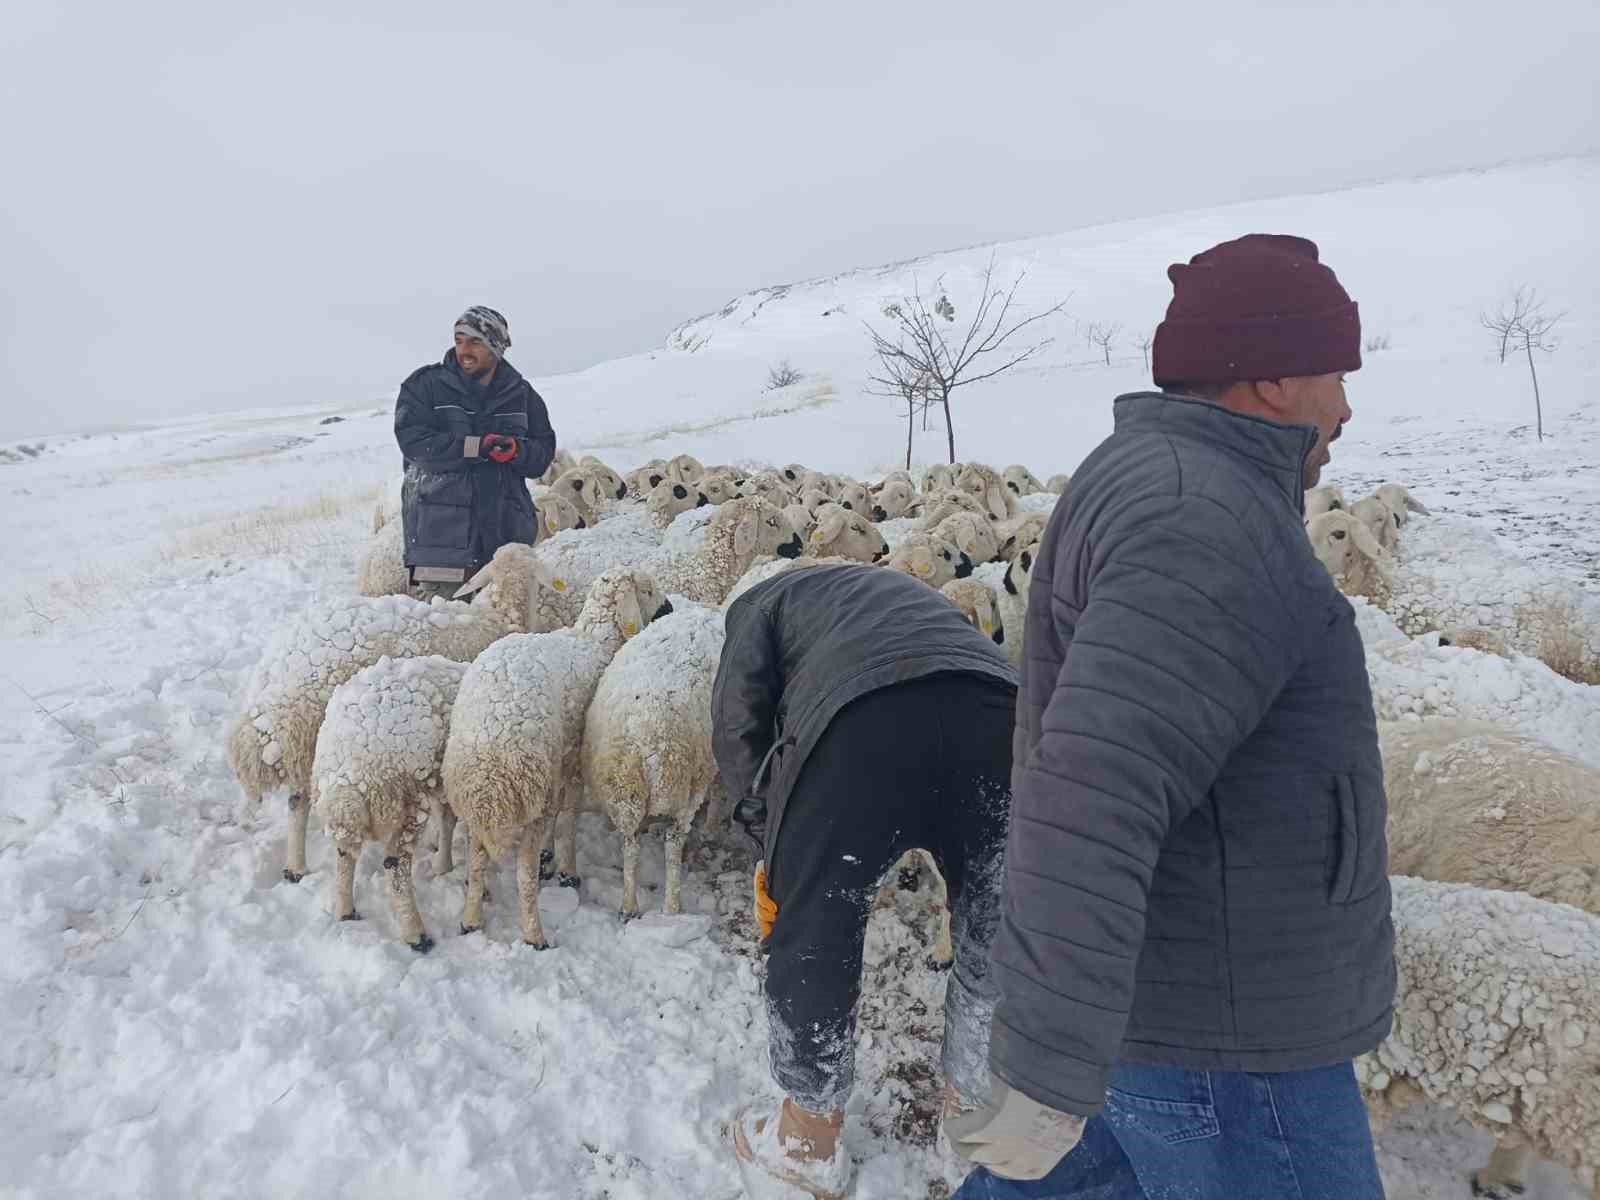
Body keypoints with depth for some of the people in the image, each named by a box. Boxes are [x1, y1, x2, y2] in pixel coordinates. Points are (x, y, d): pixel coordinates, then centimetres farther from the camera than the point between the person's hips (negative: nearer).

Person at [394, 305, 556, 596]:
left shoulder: (521, 394, 14)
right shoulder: (425, 384, 6)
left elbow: (543, 452, 12)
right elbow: (412, 439, -8)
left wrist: (517, 451, -12)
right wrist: (476, 447, -16)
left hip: (506, 526, 3)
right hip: (442, 525, -3)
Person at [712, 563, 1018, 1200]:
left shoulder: (762, 601, 29)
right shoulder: (908, 591, 44)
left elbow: (737, 723, 12)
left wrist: (771, 839, 21)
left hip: (859, 720, -4)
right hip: (996, 711, 5)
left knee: (813, 935, 14)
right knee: (990, 931, 23)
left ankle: (810, 1140, 30)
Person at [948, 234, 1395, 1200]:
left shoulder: (1153, 484, 9)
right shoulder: (1206, 524, -25)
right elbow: (1090, 796, -35)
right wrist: (1050, 1077, -34)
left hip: (1158, 972, 10)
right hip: (1214, 1031, -9)